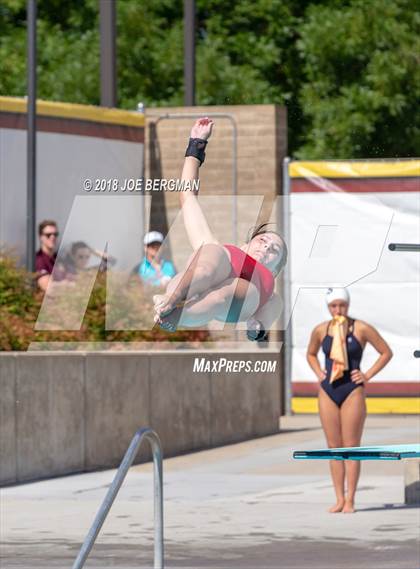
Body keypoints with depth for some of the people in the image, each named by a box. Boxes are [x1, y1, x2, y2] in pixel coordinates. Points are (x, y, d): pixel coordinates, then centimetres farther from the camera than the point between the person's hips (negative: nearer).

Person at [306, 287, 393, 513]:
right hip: (328, 392, 3)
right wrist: (319, 373, 8)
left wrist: (368, 375, -4)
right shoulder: (320, 330, 5)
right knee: (334, 447, 4)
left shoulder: (361, 329, -5)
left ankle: (350, 500, -2)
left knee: (351, 447, -4)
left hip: (352, 392, -3)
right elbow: (310, 354, 25)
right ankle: (339, 499, 7)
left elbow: (386, 352, 3)